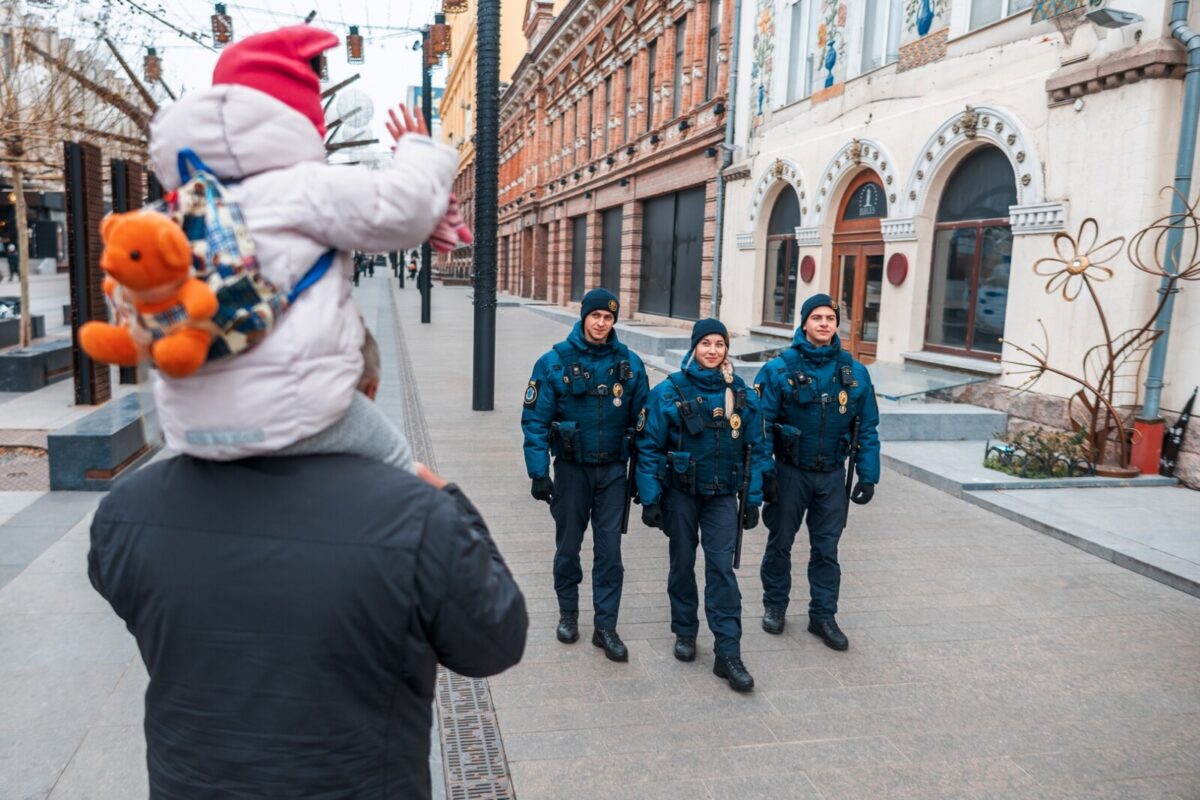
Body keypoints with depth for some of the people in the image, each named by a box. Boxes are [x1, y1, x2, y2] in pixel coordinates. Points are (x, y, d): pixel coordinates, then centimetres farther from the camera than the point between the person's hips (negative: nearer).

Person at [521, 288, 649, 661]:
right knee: (568, 544, 13)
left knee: (609, 550, 3)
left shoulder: (629, 363, -2)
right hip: (571, 467, -1)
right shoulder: (555, 362, -7)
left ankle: (605, 626, 14)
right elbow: (535, 420, -7)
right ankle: (568, 612, 33)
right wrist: (539, 472, -11)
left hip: (613, 470, 1)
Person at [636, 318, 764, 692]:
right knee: (683, 563, 12)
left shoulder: (742, 395, 0)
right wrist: (650, 500, -10)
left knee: (722, 567, -4)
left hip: (722, 495, 1)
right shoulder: (670, 391, -8)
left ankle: (728, 653, 0)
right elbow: (649, 447, -7)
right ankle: (684, 633, 30)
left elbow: (754, 450, 5)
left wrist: (753, 500, 3)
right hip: (680, 492, -1)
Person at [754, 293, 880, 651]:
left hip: (832, 475, 2)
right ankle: (775, 606, 32)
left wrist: (868, 475, 0)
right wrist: (764, 472, -15)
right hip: (790, 472, -2)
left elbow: (867, 429, 3)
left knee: (826, 548, 10)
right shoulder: (780, 369, -11)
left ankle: (823, 616, 24)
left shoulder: (855, 372, -2)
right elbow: (761, 423, -11)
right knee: (780, 543, 13)